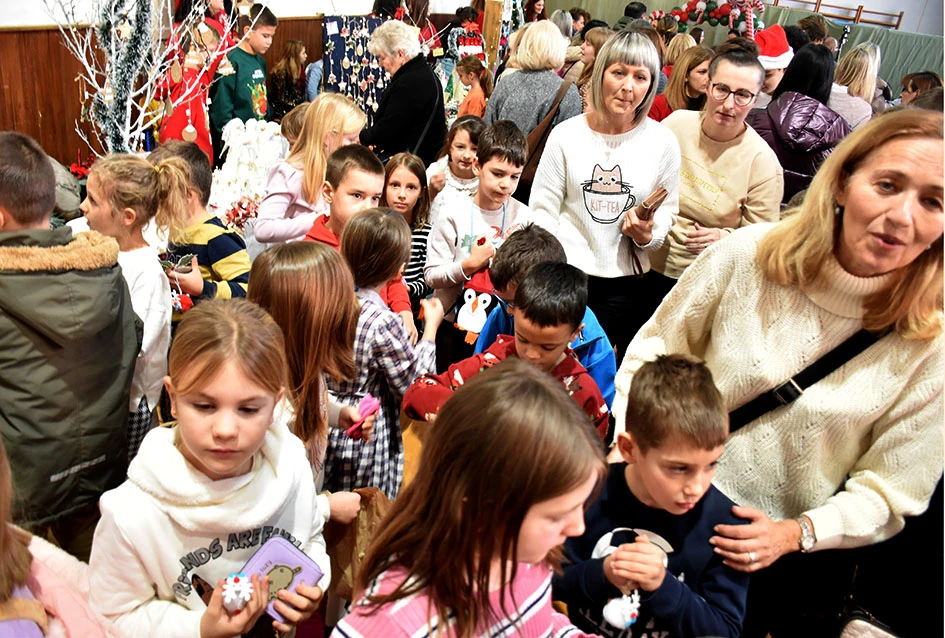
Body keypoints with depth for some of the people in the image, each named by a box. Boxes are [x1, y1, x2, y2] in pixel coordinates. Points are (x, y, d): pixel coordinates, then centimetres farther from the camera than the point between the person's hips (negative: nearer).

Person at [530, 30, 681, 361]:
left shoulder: (663, 142, 0)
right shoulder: (566, 134, -2)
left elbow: (667, 211, 7)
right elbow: (543, 209, -1)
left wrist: (646, 235, -14)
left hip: (623, 283, 1)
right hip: (566, 273, -1)